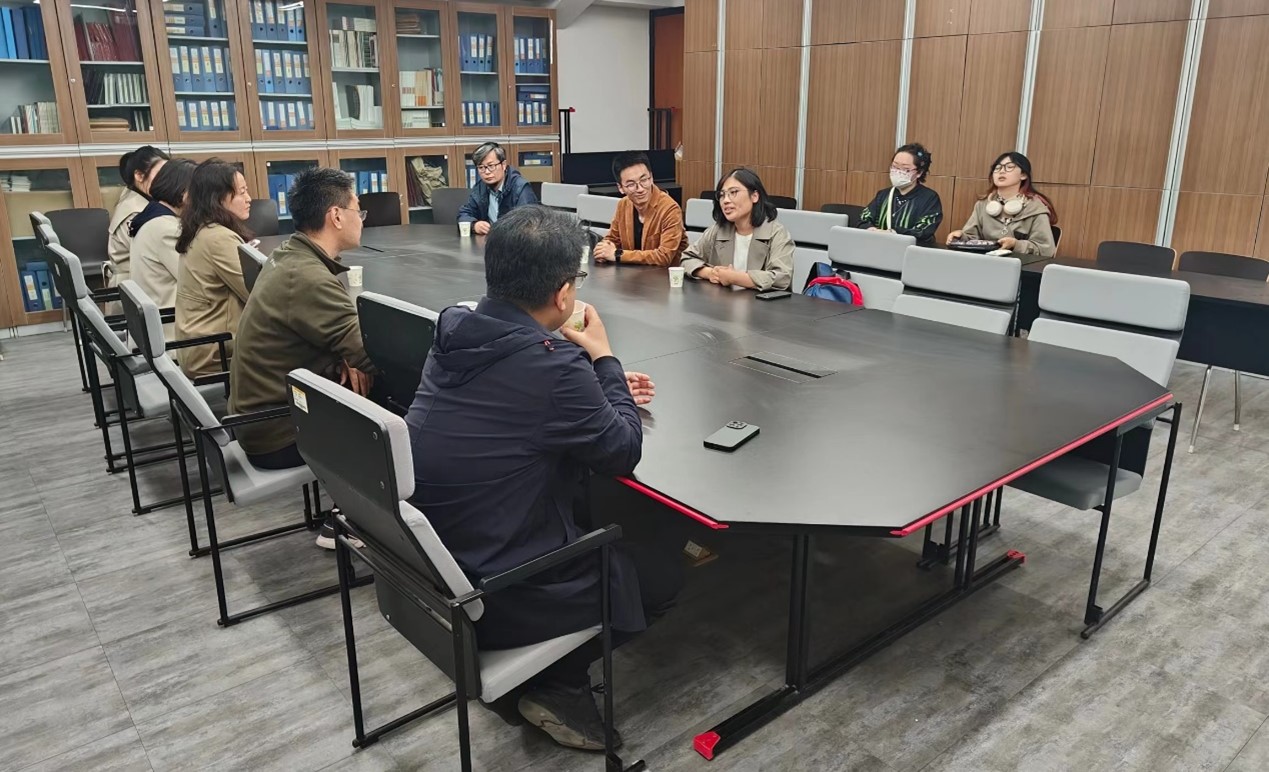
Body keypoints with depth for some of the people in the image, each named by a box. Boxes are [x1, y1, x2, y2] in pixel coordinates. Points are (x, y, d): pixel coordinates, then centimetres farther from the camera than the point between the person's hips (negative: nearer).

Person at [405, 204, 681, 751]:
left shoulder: (454, 332, -2)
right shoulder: (551, 364, -26)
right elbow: (623, 453, -11)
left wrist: (602, 388, 12)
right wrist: (604, 361, 0)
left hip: (428, 564, 8)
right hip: (490, 597, -8)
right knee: (663, 568, 11)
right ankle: (555, 683, 13)